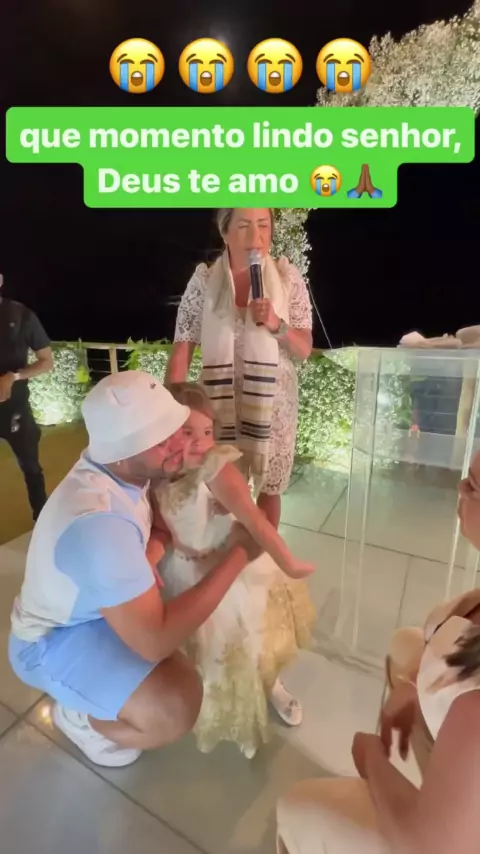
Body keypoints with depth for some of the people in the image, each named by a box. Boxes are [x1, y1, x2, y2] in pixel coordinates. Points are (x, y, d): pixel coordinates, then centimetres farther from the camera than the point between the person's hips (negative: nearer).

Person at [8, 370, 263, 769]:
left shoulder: (121, 468, -15)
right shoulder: (99, 523, -40)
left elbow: (159, 523, 3)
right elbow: (155, 641, -37)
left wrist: (150, 553, -20)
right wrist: (239, 553, -34)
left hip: (91, 605, 8)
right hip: (54, 640, -7)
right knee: (177, 708, -24)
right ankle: (77, 717, 7)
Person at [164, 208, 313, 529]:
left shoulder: (288, 277, -3)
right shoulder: (204, 280, -5)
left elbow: (304, 349, -2)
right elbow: (182, 351, -6)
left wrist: (276, 324, -22)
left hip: (274, 401, 1)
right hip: (220, 402, 0)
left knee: (269, 486, 15)